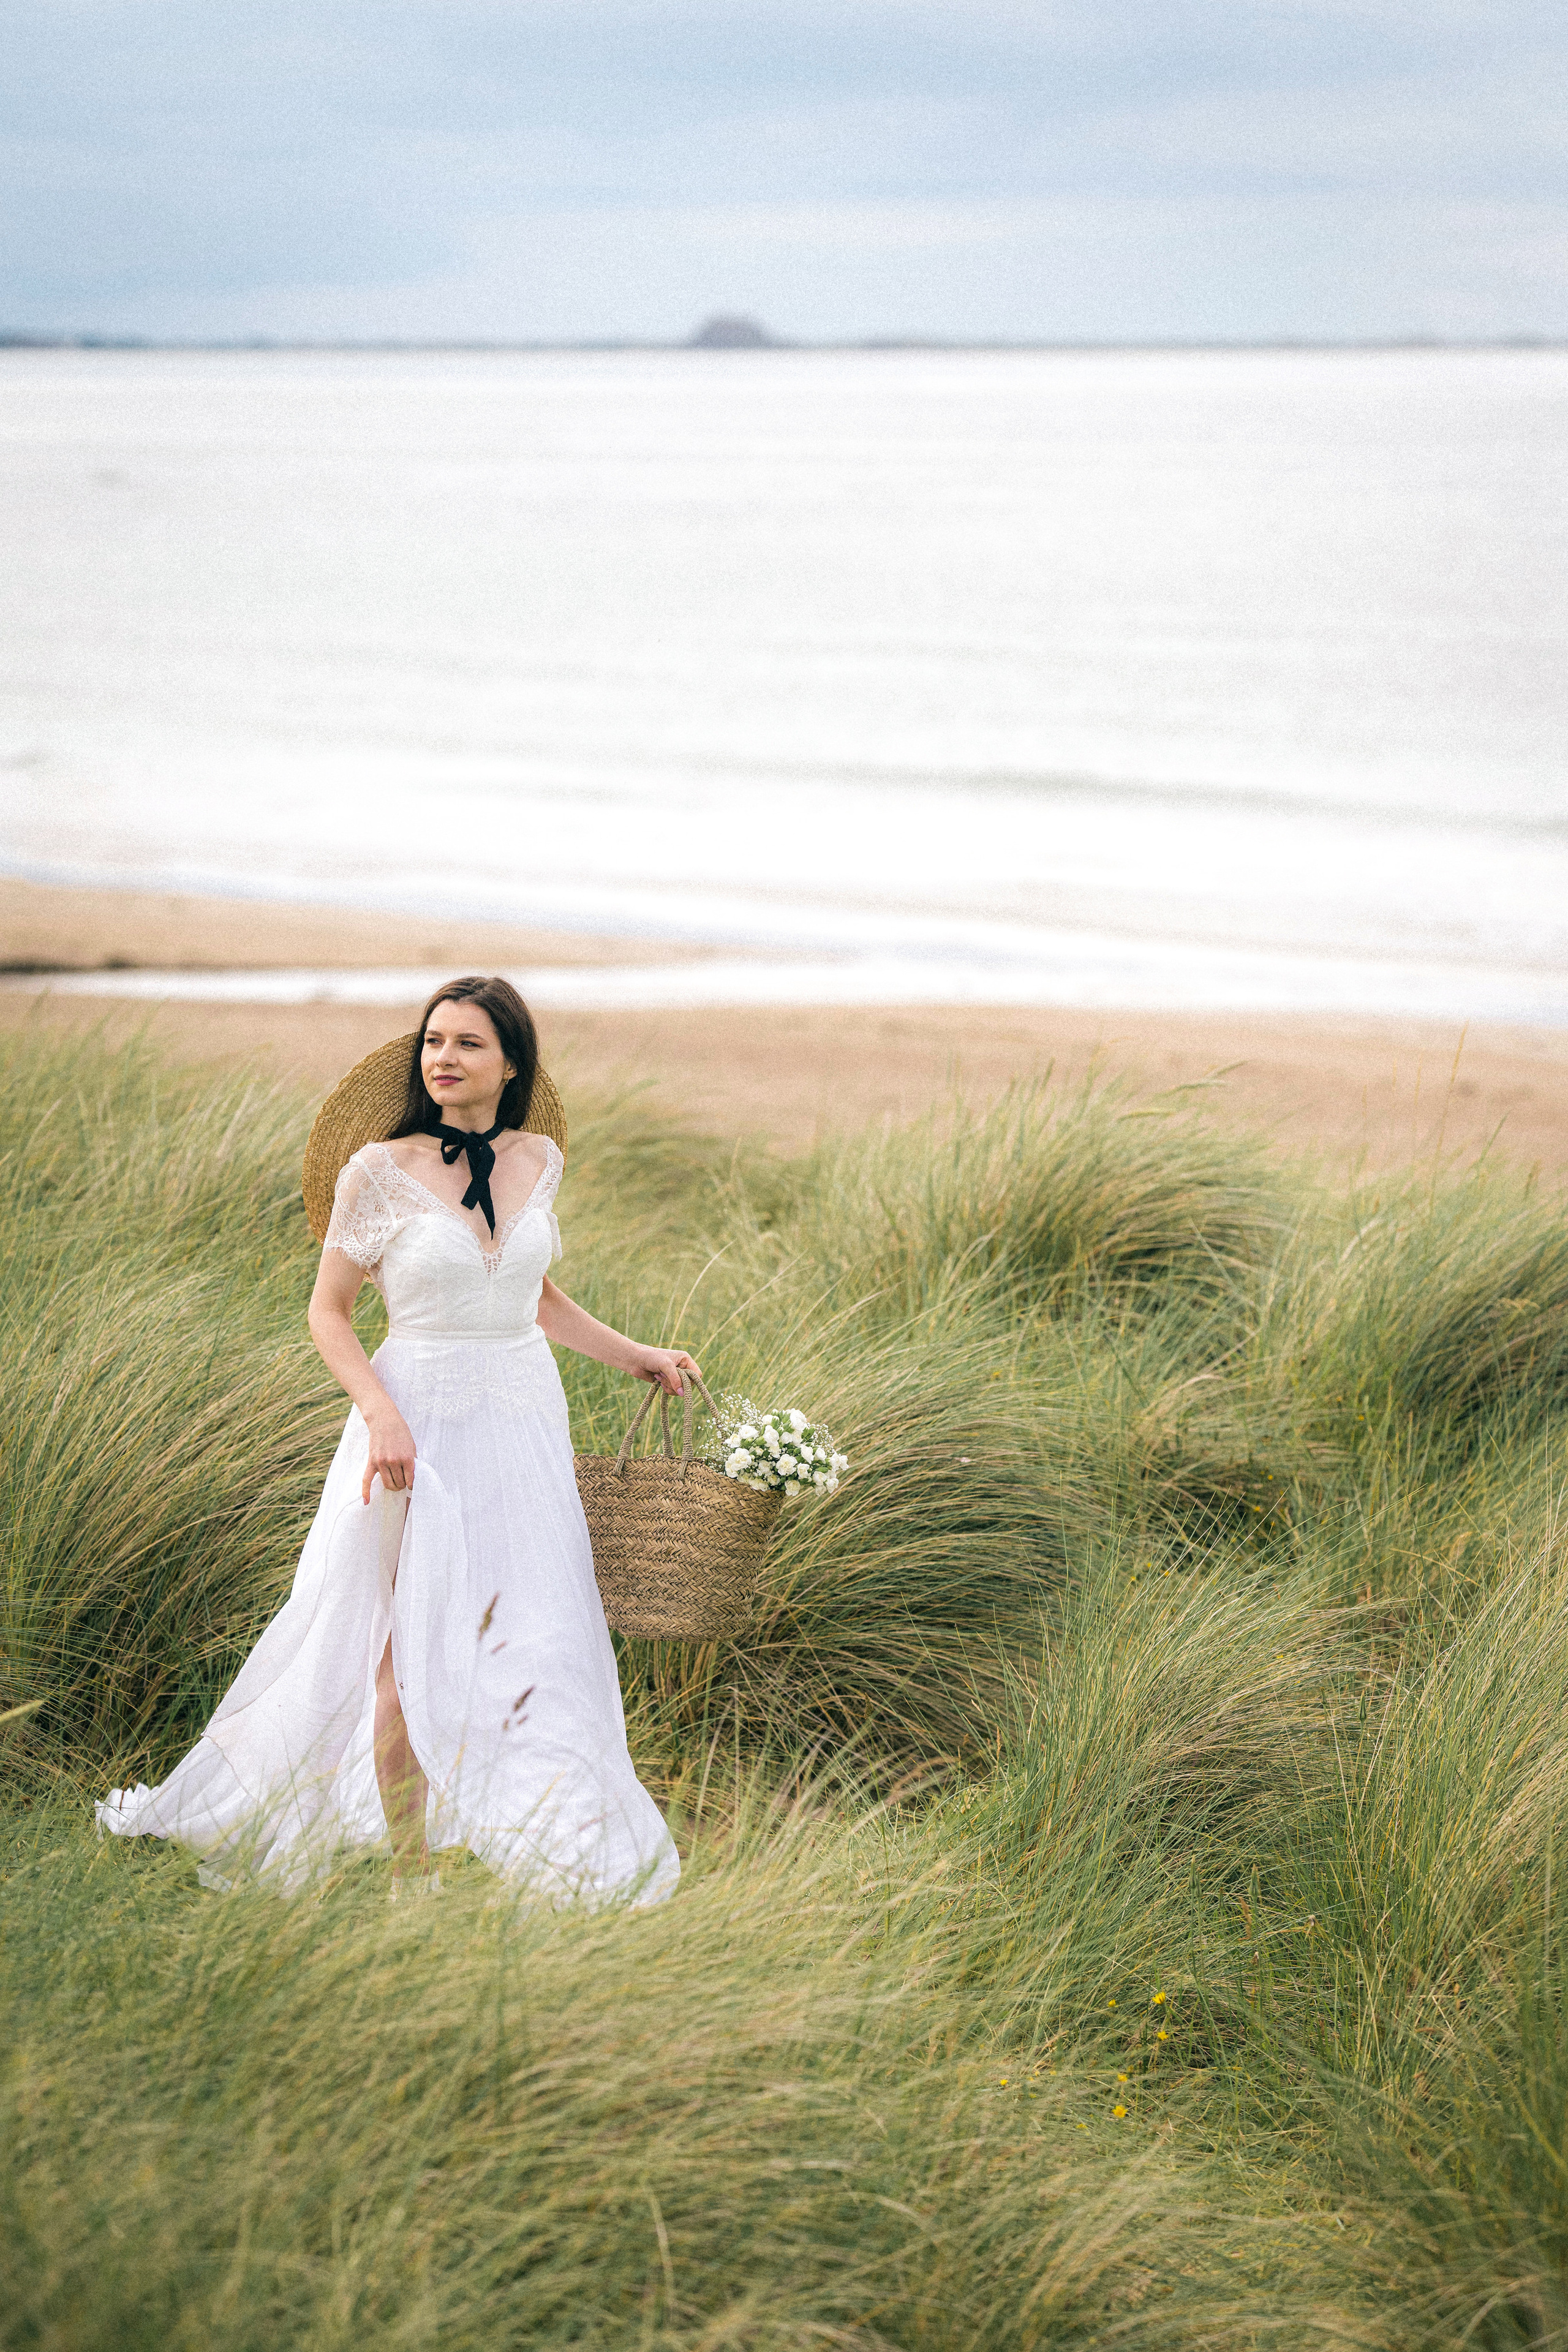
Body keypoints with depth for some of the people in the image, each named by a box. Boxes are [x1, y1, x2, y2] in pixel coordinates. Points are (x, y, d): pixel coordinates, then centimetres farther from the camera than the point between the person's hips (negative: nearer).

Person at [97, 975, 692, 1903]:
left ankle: (563, 1866, 9)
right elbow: (329, 1312, -3)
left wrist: (635, 1355, 17)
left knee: (532, 1643, 0)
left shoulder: (539, 1160, 4)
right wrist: (380, 1413, -16)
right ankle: (410, 1871, 15)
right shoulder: (380, 1170, -8)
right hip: (418, 1425, -3)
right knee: (408, 1651, 2)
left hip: (524, 1420, 3)